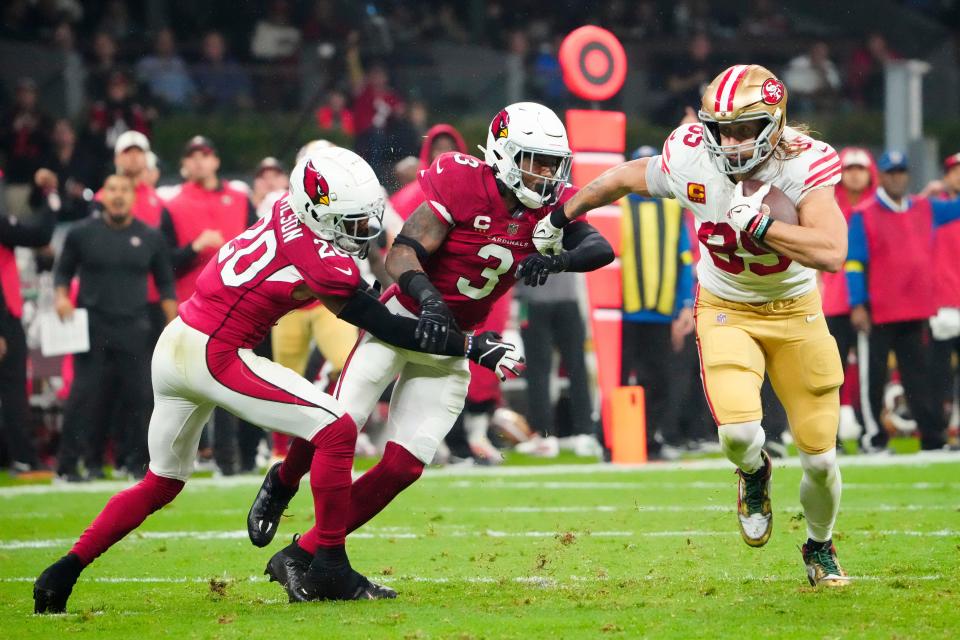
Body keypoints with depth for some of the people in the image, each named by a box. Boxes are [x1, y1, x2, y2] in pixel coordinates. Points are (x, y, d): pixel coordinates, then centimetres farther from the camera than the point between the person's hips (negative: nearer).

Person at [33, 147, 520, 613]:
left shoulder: (289, 213, 4)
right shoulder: (321, 261, -17)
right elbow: (386, 328, -10)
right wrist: (471, 346, -7)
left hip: (174, 346, 9)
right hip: (215, 357, -9)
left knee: (162, 482, 24)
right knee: (336, 431, -8)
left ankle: (62, 573, 22)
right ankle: (329, 570, -5)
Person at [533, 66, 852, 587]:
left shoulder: (802, 166, -25)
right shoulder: (689, 161, -20)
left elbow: (832, 253, -36)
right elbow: (622, 179, 2)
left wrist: (755, 224, -40)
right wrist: (562, 217, 13)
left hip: (795, 311, 0)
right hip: (725, 310, 0)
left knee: (819, 455, 2)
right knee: (738, 431, -25)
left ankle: (820, 548, 34)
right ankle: (754, 473, 14)